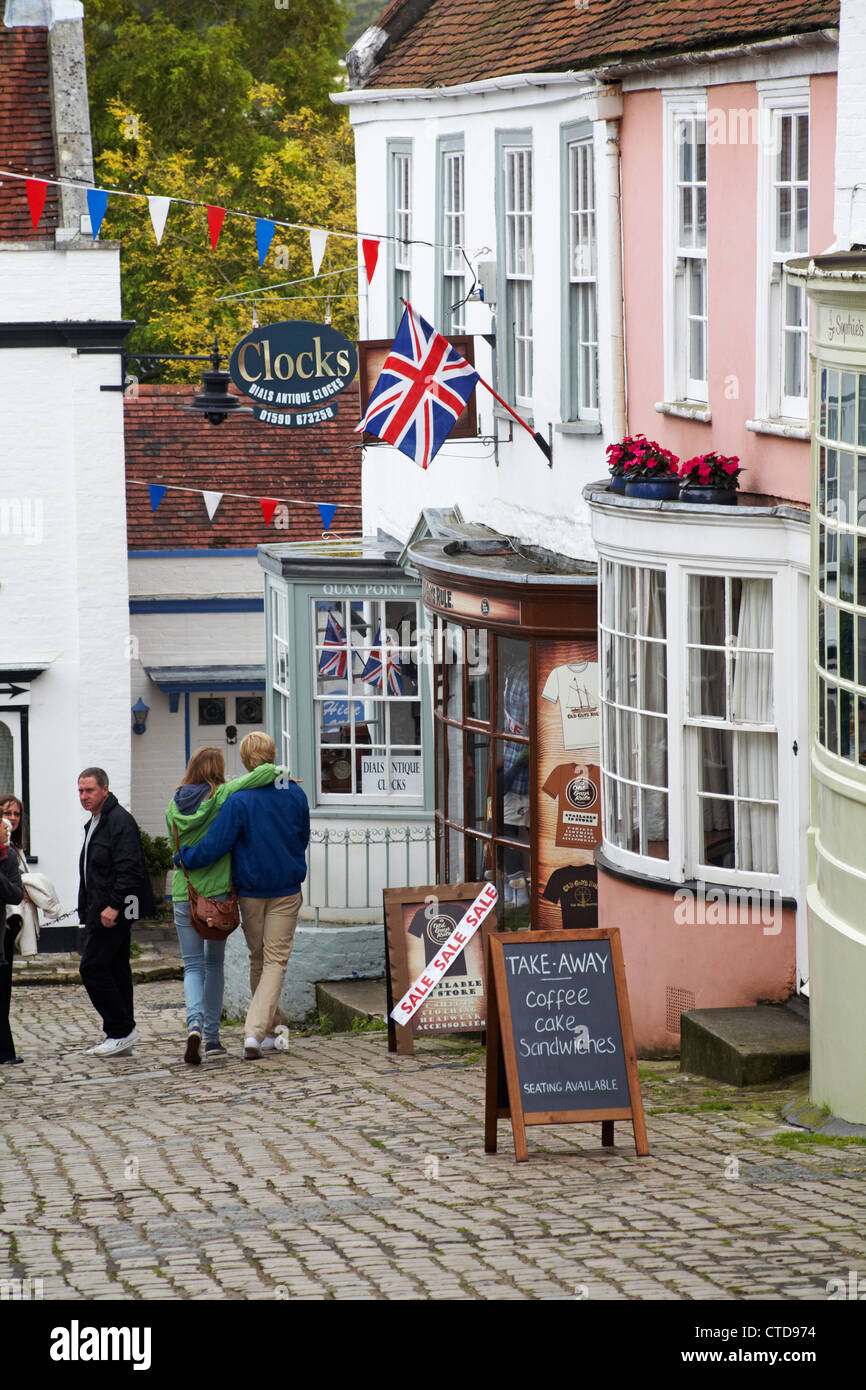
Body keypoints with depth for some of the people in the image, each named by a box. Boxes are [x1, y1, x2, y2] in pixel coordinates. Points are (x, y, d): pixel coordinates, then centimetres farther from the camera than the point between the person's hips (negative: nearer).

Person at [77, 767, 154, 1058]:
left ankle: (121, 1031, -8)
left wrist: (114, 906, -26)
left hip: (114, 913, -11)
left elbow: (128, 869, -22)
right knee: (116, 971, 10)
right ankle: (120, 1036, 13)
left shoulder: (120, 821, -14)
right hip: (101, 911, 11)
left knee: (92, 968, -12)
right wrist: (87, 911, 20)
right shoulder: (94, 824, 18)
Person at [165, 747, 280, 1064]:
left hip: (183, 895, 2)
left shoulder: (174, 806, 3)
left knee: (193, 965, 7)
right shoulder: (222, 796, -8)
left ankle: (195, 1022, -20)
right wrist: (280, 772, 4)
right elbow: (264, 772, -15)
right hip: (217, 893, -2)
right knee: (214, 964, 13)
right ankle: (212, 1038, 14)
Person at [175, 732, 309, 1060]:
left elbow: (214, 845, -17)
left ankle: (268, 1032, 24)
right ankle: (255, 1032, -16)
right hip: (287, 889, 1)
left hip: (250, 889, -1)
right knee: (275, 961, 0)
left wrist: (181, 859, -1)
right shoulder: (295, 795, -4)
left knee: (258, 959, 16)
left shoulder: (239, 801, -15)